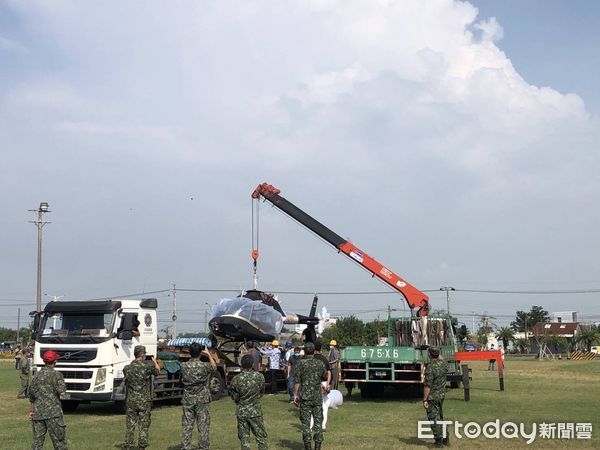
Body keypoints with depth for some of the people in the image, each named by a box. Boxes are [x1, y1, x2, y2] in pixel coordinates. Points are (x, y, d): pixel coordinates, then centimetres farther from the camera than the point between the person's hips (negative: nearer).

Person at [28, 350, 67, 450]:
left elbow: (31, 395, 16)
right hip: (53, 411, -5)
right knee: (59, 439, 1)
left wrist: (32, 410, 25)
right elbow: (61, 391, -17)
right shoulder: (56, 374, -6)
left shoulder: (36, 375, 11)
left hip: (37, 412, 5)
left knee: (37, 440, 7)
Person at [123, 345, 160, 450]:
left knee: (130, 425, 10)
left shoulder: (127, 368, -4)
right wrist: (155, 362, 27)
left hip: (131, 401, 3)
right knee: (143, 426, 6)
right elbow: (157, 371, 6)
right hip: (144, 401, -3)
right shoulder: (146, 368, -13)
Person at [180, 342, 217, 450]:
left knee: (187, 425, 8)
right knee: (203, 425, 6)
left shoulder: (183, 366, -7)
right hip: (202, 400, -2)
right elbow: (214, 368, 12)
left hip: (187, 400, 2)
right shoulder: (205, 366, -12)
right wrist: (209, 355, 22)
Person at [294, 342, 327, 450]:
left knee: (306, 422, 2)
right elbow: (325, 377, 14)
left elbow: (297, 381, -8)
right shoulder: (319, 363, 2)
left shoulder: (301, 363, -6)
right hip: (317, 397, 2)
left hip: (305, 397, -2)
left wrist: (295, 394, -1)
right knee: (318, 421, 8)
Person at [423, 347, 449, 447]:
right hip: (442, 394, 7)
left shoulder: (430, 367, -22)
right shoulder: (444, 364, -1)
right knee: (440, 417, 20)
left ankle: (439, 441, 6)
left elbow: (428, 386, -22)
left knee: (434, 419, 2)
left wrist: (425, 400, -16)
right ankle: (445, 439, 24)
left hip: (432, 396, -7)